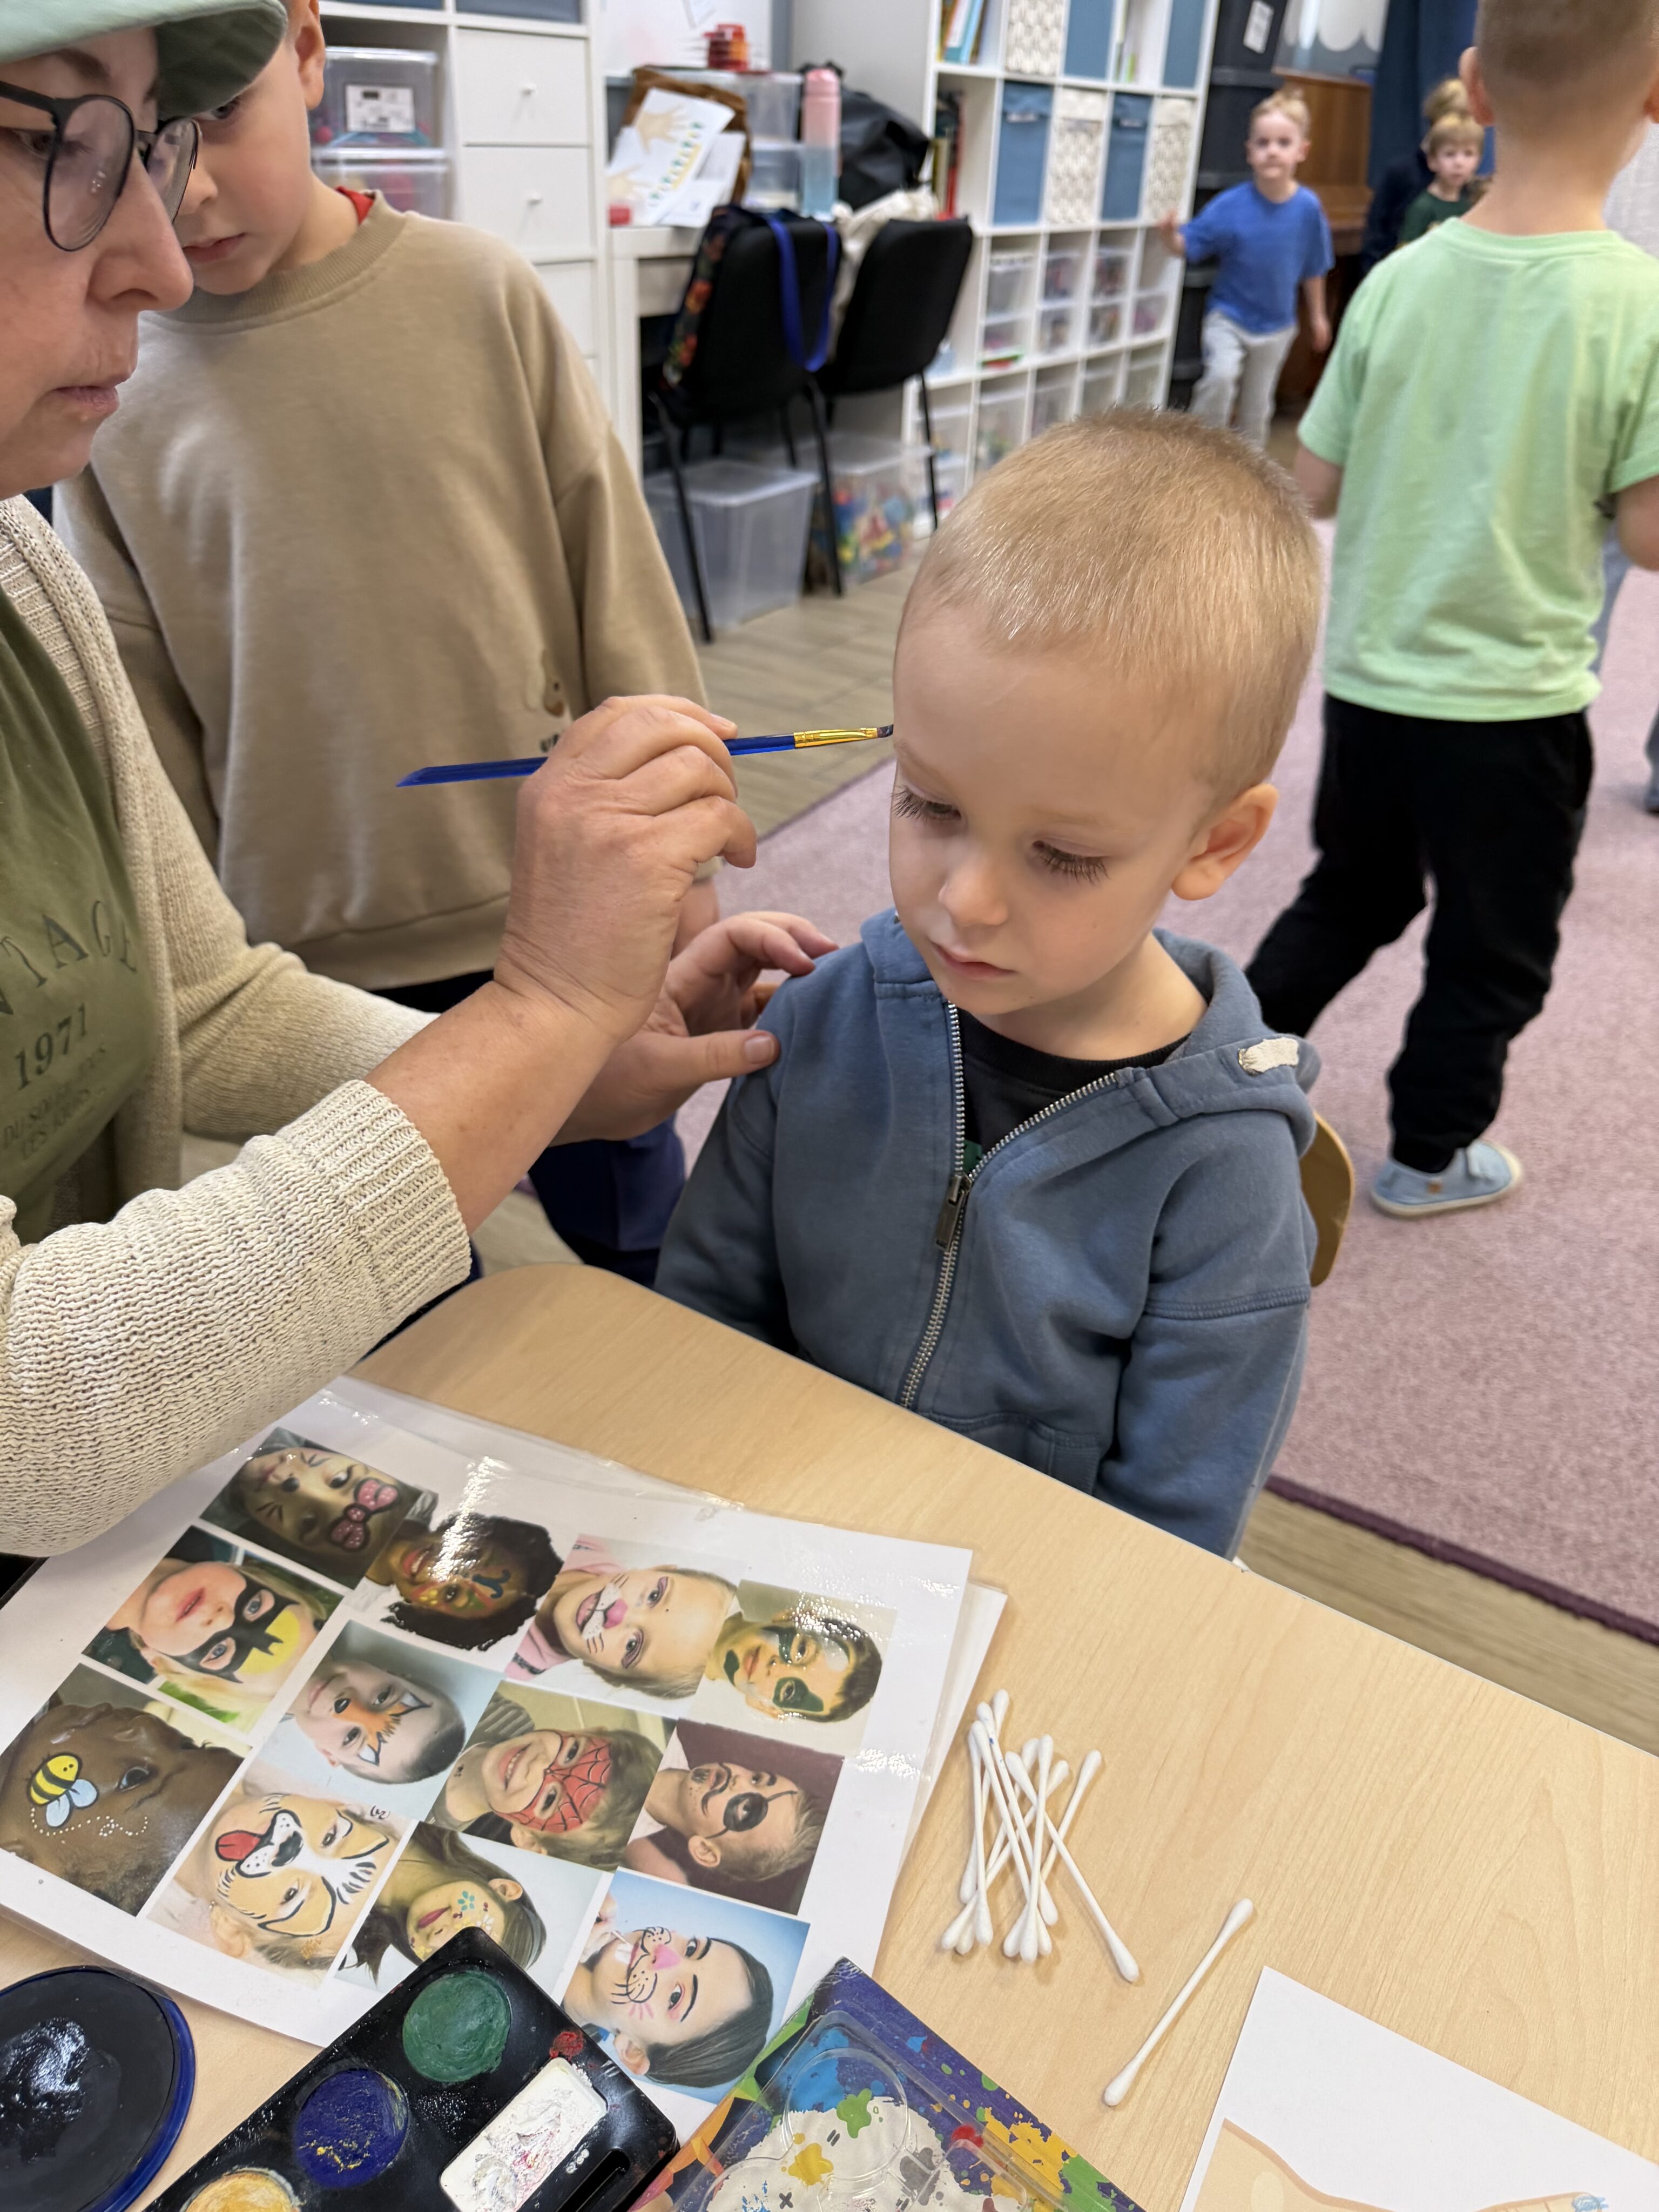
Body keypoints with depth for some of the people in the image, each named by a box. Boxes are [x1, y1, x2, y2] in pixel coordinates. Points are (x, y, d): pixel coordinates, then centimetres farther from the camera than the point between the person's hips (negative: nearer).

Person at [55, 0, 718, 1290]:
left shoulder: (481, 295, -5)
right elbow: (139, 741, 3)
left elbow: (617, 582, 0)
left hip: (564, 921, 0)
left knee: (637, 1243, 18)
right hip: (318, 976, 1)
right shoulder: (107, 402, -3)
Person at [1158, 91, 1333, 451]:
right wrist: (1171, 237, -37)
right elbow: (1190, 244, -14)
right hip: (1228, 316, -2)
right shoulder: (1231, 205, -18)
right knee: (1221, 375, -30)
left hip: (1276, 326, 2)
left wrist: (1318, 315, 10)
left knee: (1258, 407, 13)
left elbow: (1313, 268, 0)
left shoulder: (1308, 207, -12)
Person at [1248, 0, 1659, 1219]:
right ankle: (1431, 1157, 30)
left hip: (1368, 676, 4)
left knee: (1351, 898, 27)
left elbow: (1315, 488, 1)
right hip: (1513, 702, -4)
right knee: (1494, 954, 16)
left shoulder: (1401, 276, -5)